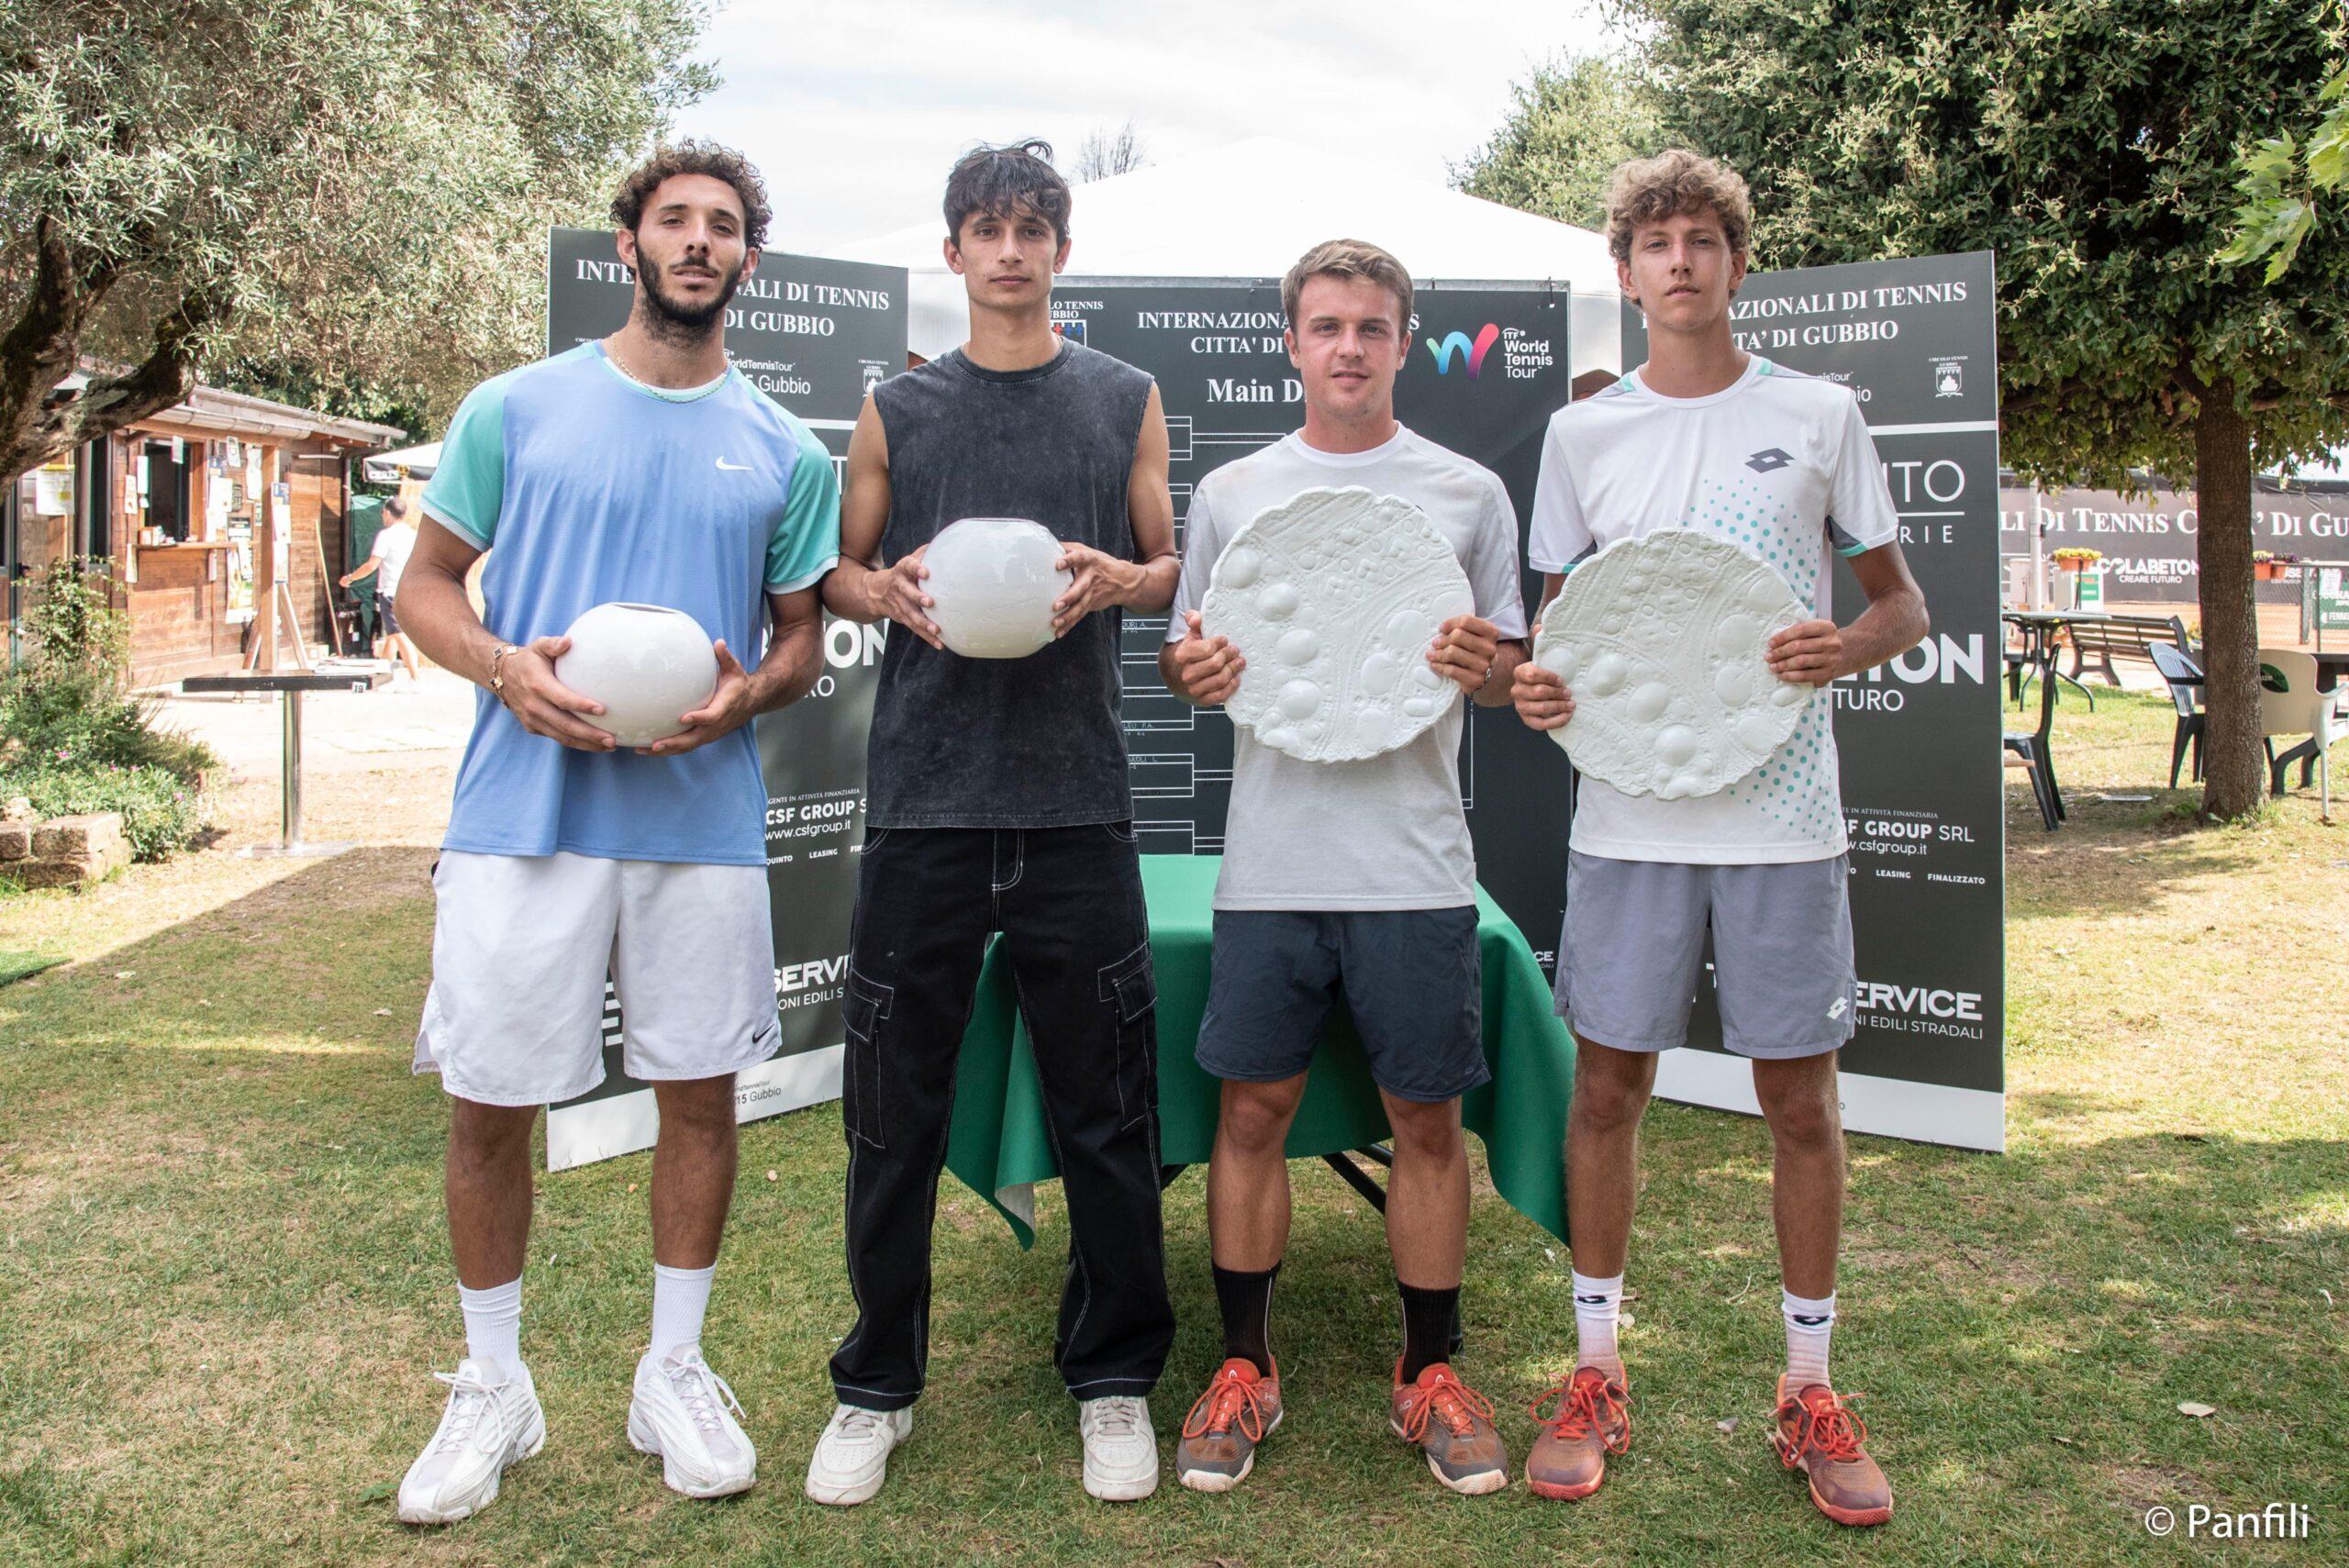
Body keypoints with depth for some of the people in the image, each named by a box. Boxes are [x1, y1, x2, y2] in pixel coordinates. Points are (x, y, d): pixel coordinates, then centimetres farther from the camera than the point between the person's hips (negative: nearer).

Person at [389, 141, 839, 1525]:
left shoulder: (786, 451, 9)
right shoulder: (516, 409, 6)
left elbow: (803, 636, 13)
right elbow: (427, 583, 9)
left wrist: (748, 690, -9)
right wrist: (504, 666, -11)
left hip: (706, 821, 1)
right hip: (524, 814, -1)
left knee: (700, 1090, 8)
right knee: (488, 1102, 4)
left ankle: (676, 1369, 27)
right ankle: (494, 1386, 25)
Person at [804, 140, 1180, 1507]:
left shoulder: (1126, 398, 11)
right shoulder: (897, 408, 11)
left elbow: (1175, 568, 13)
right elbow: (840, 573, 15)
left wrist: (1115, 579, -9)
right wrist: (890, 593, -7)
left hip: (1077, 798, 0)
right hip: (926, 792, 1)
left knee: (1107, 1109, 5)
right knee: (895, 1105, 6)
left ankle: (1114, 1379, 23)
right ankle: (879, 1383, 23)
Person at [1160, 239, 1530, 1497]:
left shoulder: (1468, 493, 7)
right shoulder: (1230, 493, 10)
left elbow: (1512, 676, 9)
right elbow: (1188, 661, 14)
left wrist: (1484, 664, -13)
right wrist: (1192, 671, -9)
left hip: (1416, 862, 0)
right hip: (1270, 859, 1)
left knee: (1426, 1116, 6)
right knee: (1253, 1109, 6)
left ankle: (1430, 1377, 22)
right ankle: (1244, 1371, 21)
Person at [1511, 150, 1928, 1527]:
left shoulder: (1819, 416, 4)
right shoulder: (1583, 433, 8)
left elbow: (1905, 605, 8)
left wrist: (1853, 646, -14)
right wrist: (1533, 682, -8)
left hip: (1781, 812, -1)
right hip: (1629, 810, 1)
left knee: (1801, 1097, 6)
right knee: (1608, 1085, 5)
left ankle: (1811, 1386, 23)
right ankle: (1597, 1372, 21)